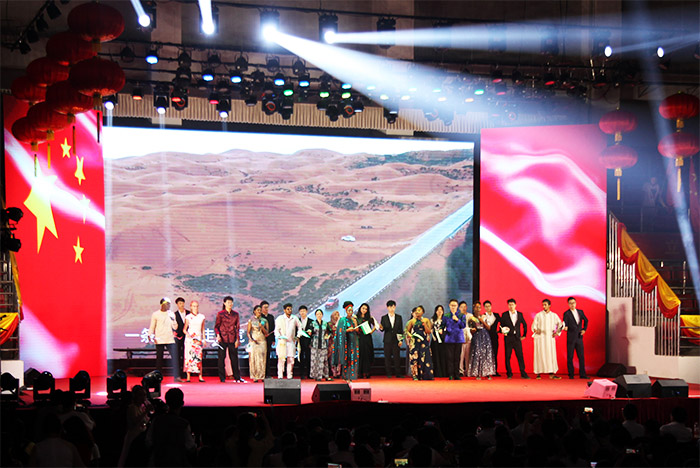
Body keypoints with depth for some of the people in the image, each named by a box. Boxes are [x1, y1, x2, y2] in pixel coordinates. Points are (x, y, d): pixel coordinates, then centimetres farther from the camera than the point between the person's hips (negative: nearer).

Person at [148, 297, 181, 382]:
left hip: (170, 339, 2)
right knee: (159, 358, 2)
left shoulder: (171, 314, 11)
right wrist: (151, 335, -8)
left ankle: (176, 376, -10)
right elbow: (152, 327, 6)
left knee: (174, 357, -8)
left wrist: (172, 319, -7)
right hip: (159, 340, -2)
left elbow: (175, 327, 9)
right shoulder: (155, 314, 4)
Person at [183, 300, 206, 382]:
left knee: (199, 358, -6)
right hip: (189, 339, -1)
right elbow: (184, 329, 4)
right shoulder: (188, 317, 4)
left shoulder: (202, 317, 11)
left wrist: (204, 339, 11)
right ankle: (188, 376, -3)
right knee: (189, 356, -6)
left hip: (198, 339, 1)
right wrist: (187, 334, -15)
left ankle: (200, 376, -6)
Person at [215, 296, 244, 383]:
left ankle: (237, 377, 12)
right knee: (221, 358, 1)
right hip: (223, 339, -2)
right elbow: (216, 326, 2)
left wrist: (237, 339, 3)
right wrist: (217, 335, -15)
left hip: (232, 339, 2)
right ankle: (222, 378, 9)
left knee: (234, 358, 5)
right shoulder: (220, 314, 1)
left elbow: (237, 327, 9)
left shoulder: (235, 314, 8)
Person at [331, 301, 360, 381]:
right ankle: (345, 376, -1)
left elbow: (357, 331, 8)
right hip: (346, 341, -4)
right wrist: (348, 330, -18)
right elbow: (340, 332, -6)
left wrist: (355, 322, -4)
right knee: (346, 358, -6)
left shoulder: (354, 319, 13)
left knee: (353, 358, -2)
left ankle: (351, 376, 0)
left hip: (354, 341, 4)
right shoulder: (343, 320, -1)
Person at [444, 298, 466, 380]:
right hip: (449, 339, 0)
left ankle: (456, 375, 6)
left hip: (458, 338, 0)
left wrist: (457, 320, -15)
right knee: (450, 357, -5)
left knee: (457, 357, 1)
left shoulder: (462, 315, 8)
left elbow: (464, 325, -2)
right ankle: (450, 375, -1)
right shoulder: (446, 316, 9)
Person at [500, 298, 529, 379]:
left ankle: (523, 373, 3)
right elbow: (501, 325, 6)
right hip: (508, 338, -1)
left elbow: (524, 325, 18)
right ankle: (509, 374, 8)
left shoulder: (520, 314, 9)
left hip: (517, 338, 1)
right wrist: (503, 331, -13)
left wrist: (524, 335, 13)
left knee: (520, 356, -2)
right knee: (507, 356, 0)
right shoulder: (504, 315, 3)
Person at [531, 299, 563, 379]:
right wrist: (535, 330, -19)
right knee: (540, 355, -4)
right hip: (540, 337, -1)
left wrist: (557, 333, 2)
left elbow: (560, 324, 15)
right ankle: (538, 373, -1)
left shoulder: (554, 315, 10)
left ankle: (551, 373, -3)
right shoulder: (538, 315, 5)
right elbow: (534, 325, 2)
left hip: (550, 337, 2)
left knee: (551, 354, -3)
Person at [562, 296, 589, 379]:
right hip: (571, 338, -4)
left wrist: (584, 329, 13)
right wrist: (565, 327, -37)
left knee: (581, 356, 4)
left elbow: (586, 320, 24)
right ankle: (571, 374, 7)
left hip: (579, 338, 4)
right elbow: (565, 324, -15)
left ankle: (582, 374, 10)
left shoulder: (580, 312, 8)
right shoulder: (566, 313, -6)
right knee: (570, 357, 0)